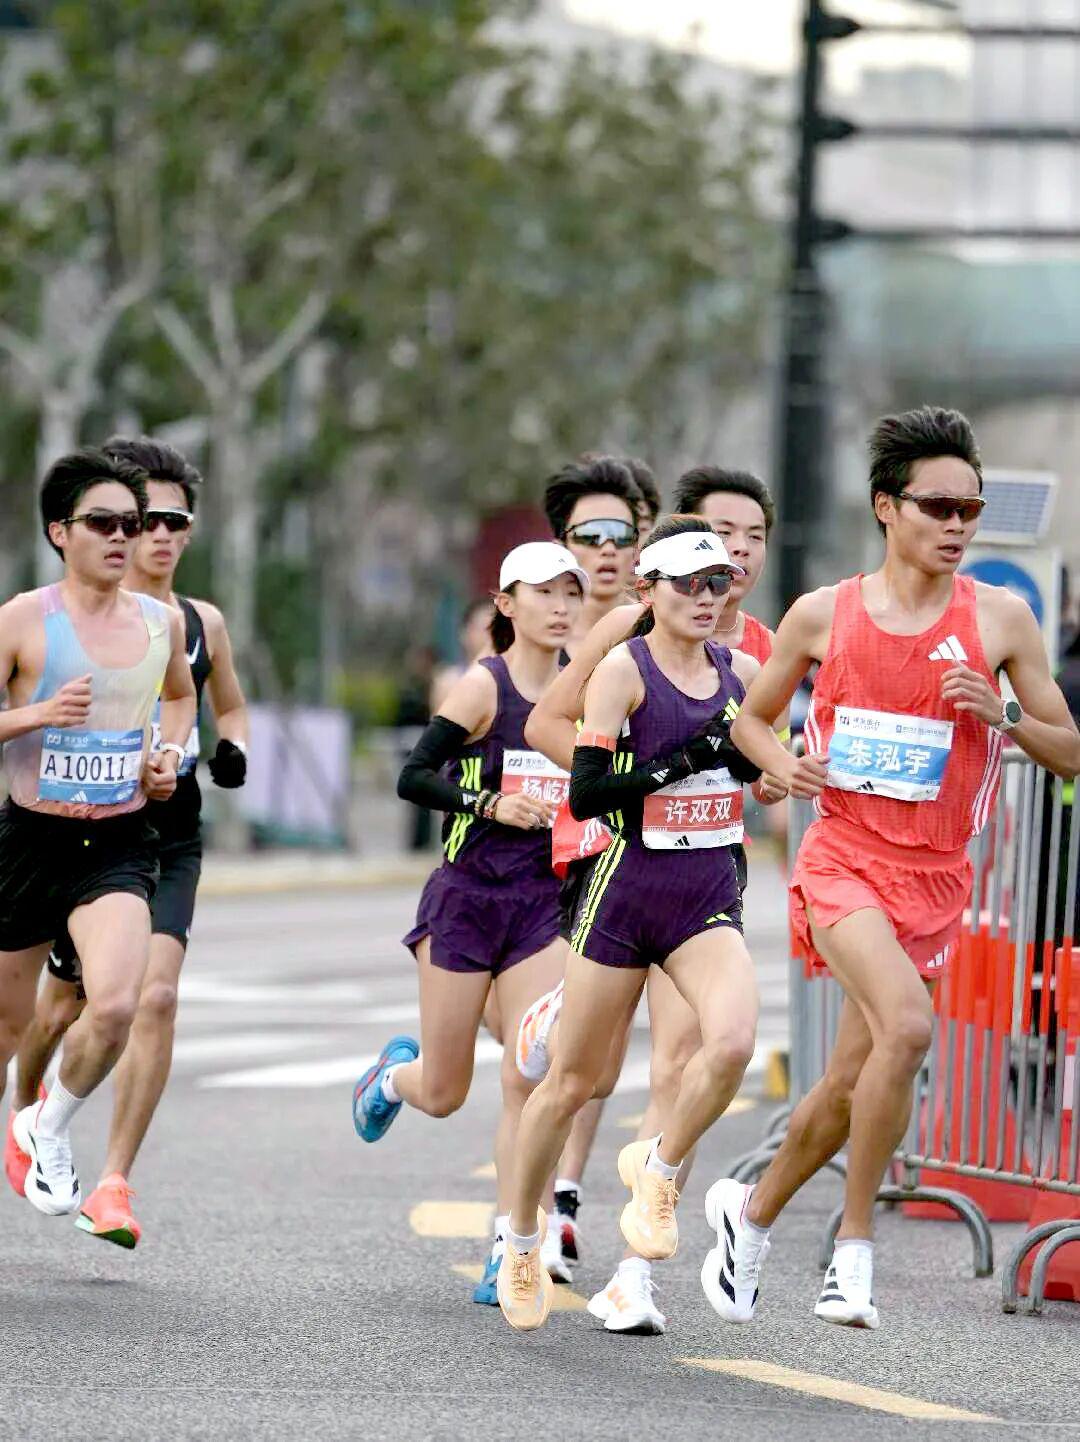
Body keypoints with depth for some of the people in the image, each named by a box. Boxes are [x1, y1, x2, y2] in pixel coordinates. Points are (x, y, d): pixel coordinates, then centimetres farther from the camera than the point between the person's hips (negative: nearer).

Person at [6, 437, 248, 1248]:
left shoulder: (201, 624, 7)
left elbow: (231, 705, 24)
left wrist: (232, 751, 4)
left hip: (170, 843, 2)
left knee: (156, 996, -16)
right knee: (68, 1002, 9)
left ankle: (115, 1183, -11)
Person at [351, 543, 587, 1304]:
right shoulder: (486, 685, -9)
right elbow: (413, 776, -12)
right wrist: (489, 804, -23)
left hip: (544, 899, 3)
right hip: (468, 894, -3)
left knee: (531, 1077, -12)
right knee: (443, 1095, 7)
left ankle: (509, 1251, -7)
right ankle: (398, 1071, 44)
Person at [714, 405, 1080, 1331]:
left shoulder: (1001, 618, 0)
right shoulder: (824, 615, 0)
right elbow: (751, 717, 15)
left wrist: (1002, 716, -14)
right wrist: (785, 765, -6)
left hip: (935, 876, 3)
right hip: (843, 860, -3)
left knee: (854, 1079, 8)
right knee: (906, 1025, -27)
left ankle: (753, 1212, 35)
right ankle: (855, 1243, -14)